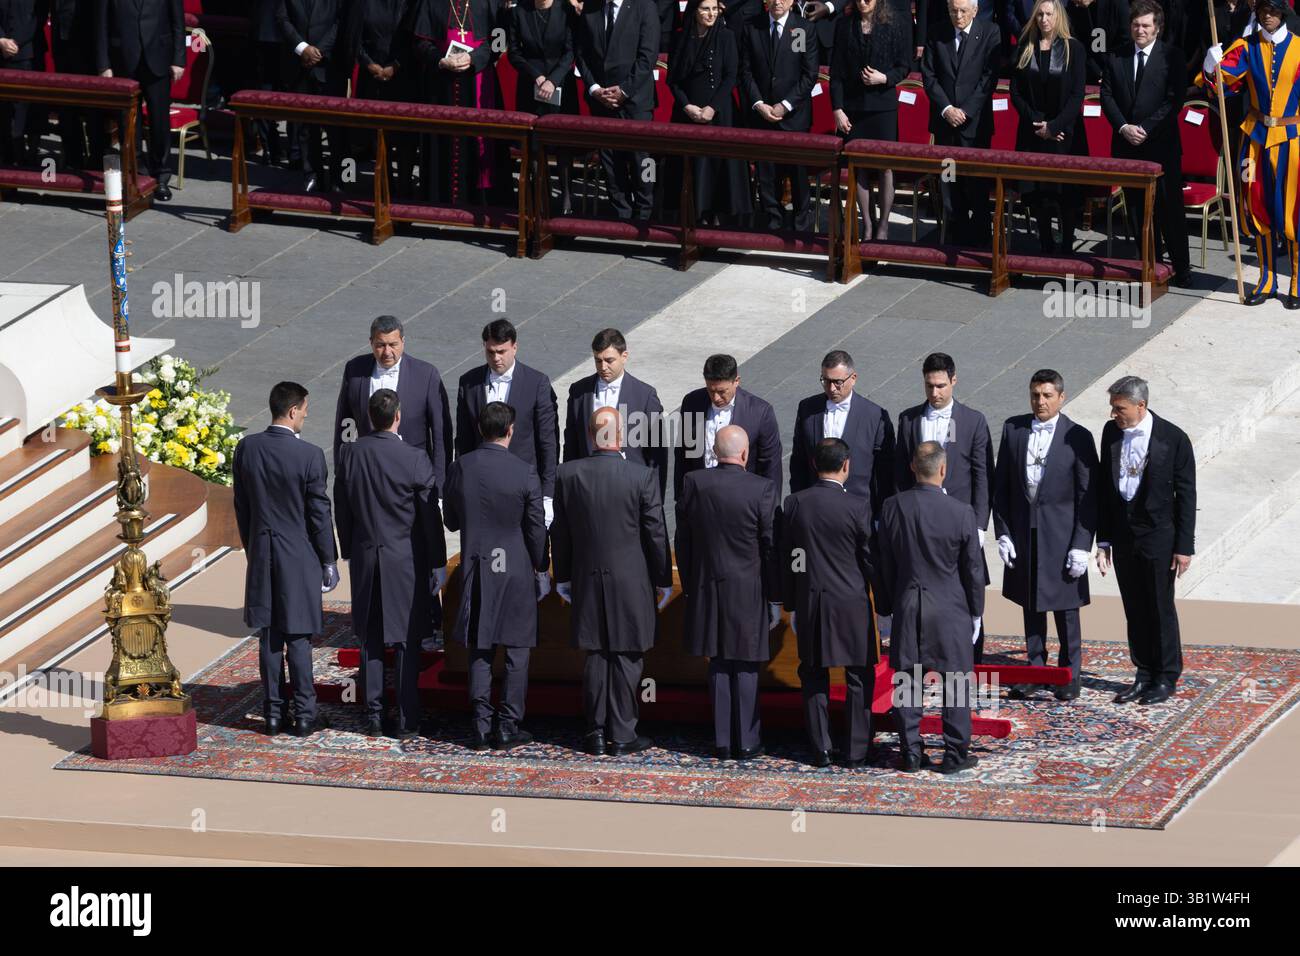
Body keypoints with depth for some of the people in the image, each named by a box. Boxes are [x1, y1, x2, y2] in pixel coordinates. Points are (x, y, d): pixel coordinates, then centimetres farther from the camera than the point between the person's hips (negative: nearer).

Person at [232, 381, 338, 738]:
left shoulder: (246, 448, -3)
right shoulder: (309, 455, -16)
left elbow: (241, 506, 6)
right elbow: (319, 513, -10)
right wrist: (328, 561, 0)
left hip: (261, 553, 4)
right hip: (299, 555, -4)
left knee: (269, 637, 9)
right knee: (298, 638, 3)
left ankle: (273, 713, 12)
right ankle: (304, 715, 6)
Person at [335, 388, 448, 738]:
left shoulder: (349, 455, -5)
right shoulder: (415, 460, -15)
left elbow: (342, 510, 5)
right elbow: (430, 516, -9)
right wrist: (437, 564, 1)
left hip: (365, 556, 3)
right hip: (406, 561, -3)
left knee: (370, 640, 11)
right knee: (406, 641, 4)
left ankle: (374, 716, 14)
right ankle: (406, 719, 6)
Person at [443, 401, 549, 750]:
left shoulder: (460, 468, -4)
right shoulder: (524, 473, -12)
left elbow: (451, 521, 6)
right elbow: (536, 528, -7)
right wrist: (541, 569, 6)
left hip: (475, 571, 2)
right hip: (516, 571, -2)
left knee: (479, 650, 9)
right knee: (516, 650, 6)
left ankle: (482, 726, 8)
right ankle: (508, 727, 6)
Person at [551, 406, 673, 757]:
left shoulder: (568, 475, -5)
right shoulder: (642, 477, -13)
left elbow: (560, 532, 4)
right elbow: (656, 534, -6)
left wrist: (562, 577, 15)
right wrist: (663, 579, 6)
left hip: (588, 582, 3)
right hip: (631, 581, -3)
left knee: (596, 656, 11)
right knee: (626, 658, 5)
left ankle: (597, 732, 14)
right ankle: (621, 735, 8)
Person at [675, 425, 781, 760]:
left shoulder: (694, 484, -3)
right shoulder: (761, 490, -12)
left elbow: (683, 541, 4)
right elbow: (771, 548, -8)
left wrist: (689, 587, 14)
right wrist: (774, 599, 1)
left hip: (707, 590, 3)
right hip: (749, 593, -3)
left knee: (719, 666, 11)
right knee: (746, 668, 6)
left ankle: (723, 741, 13)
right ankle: (746, 743, 9)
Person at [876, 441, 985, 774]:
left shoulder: (893, 508, -6)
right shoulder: (961, 512, -13)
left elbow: (884, 563, 3)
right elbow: (973, 568, -4)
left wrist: (886, 606, 13)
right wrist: (976, 612, 8)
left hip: (907, 609, 2)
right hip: (950, 610, -2)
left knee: (908, 683, 9)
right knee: (956, 683, 7)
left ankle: (911, 753, 12)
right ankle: (955, 754, 8)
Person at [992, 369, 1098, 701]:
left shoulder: (1078, 437, -8)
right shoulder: (1013, 429, 1)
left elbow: (1088, 496, -7)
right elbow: (1001, 485, 6)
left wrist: (1082, 546, -11)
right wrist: (1003, 533, 0)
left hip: (1061, 534, -3)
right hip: (1023, 533, 3)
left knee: (1065, 609, 5)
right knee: (1031, 606, 11)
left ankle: (1069, 675, 16)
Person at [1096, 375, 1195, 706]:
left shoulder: (1173, 438, -12)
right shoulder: (1111, 432, 1)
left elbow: (1186, 494, -8)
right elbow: (1104, 488, 8)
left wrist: (1184, 546, -9)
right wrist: (1103, 540, 7)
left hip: (1158, 536, -5)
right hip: (1123, 536, 5)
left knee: (1160, 608, 3)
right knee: (1134, 610, 11)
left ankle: (1166, 678, 15)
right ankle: (1144, 675, 22)